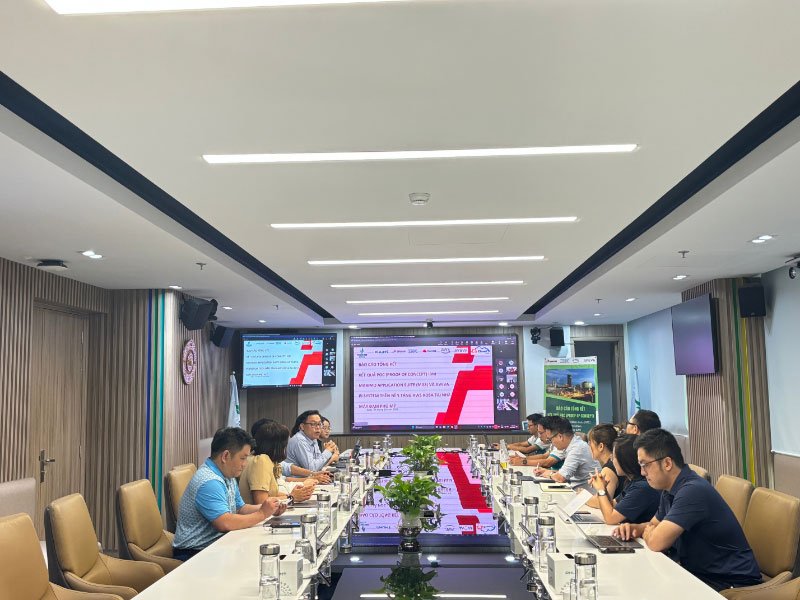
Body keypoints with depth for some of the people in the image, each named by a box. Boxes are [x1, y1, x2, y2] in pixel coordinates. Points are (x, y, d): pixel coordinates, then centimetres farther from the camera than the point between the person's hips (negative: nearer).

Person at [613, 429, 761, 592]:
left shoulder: (693, 491, -26)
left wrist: (647, 532, -6)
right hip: (699, 572, 8)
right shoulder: (670, 490, 5)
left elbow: (656, 543, -29)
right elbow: (654, 525, 21)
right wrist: (635, 528, -1)